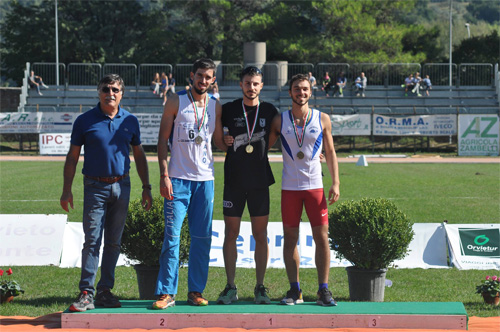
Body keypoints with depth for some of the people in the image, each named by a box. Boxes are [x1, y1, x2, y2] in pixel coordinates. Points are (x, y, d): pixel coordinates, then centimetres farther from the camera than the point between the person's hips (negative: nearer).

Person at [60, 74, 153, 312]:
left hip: (122, 186, 3)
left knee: (114, 242, 7)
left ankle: (105, 290, 15)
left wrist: (146, 187, 11)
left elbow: (139, 155, 15)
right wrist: (67, 189, -2)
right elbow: (72, 157, 3)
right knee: (92, 241, -8)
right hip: (95, 187, -3)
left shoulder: (130, 121, 7)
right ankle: (86, 293, -7)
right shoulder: (85, 121, -1)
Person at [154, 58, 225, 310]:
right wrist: (164, 175, -9)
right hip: (178, 178, -3)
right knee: (172, 236, -6)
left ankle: (196, 291, 13)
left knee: (202, 237, 5)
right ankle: (166, 293, -2)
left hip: (205, 178, 3)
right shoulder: (176, 102, 1)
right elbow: (163, 140, -1)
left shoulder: (215, 106, 10)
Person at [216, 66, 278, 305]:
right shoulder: (228, 110, 4)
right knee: (231, 234, 2)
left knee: (260, 235, 2)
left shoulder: (270, 111, 5)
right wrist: (223, 140, -7)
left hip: (260, 180, 0)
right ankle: (230, 288, 9)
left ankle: (260, 288, 9)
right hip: (234, 180, 0)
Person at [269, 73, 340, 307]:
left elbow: (330, 152, 8)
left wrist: (335, 183, 1)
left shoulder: (322, 119, 5)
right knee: (290, 238, 1)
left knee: (322, 237, -3)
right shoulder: (280, 121, 4)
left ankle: (323, 291, 1)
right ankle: (294, 290, 8)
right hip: (289, 187, 0)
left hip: (315, 186, 0)